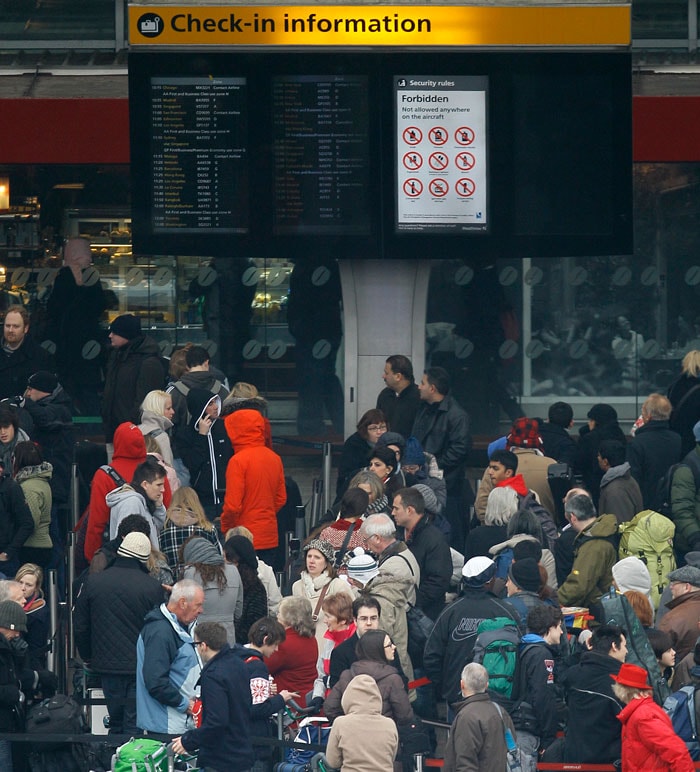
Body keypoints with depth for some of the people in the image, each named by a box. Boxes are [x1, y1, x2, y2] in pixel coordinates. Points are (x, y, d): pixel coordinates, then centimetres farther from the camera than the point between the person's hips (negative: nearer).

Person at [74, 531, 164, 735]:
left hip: (107, 665, 3)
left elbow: (80, 626, 7)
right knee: (134, 723, 0)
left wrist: (88, 657, 20)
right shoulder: (152, 587, -10)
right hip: (141, 665, -3)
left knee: (116, 721, 15)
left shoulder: (93, 582, 0)